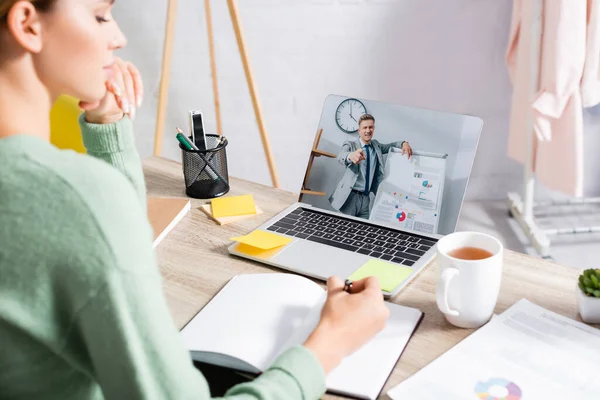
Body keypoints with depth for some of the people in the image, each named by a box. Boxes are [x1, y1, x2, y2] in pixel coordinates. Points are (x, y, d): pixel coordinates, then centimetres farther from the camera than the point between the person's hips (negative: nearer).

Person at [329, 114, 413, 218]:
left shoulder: (375, 145, 13)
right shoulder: (350, 145, -4)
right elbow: (341, 156, -24)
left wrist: (404, 143, -6)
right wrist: (351, 155, -51)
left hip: (365, 198, 5)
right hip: (350, 196, -5)